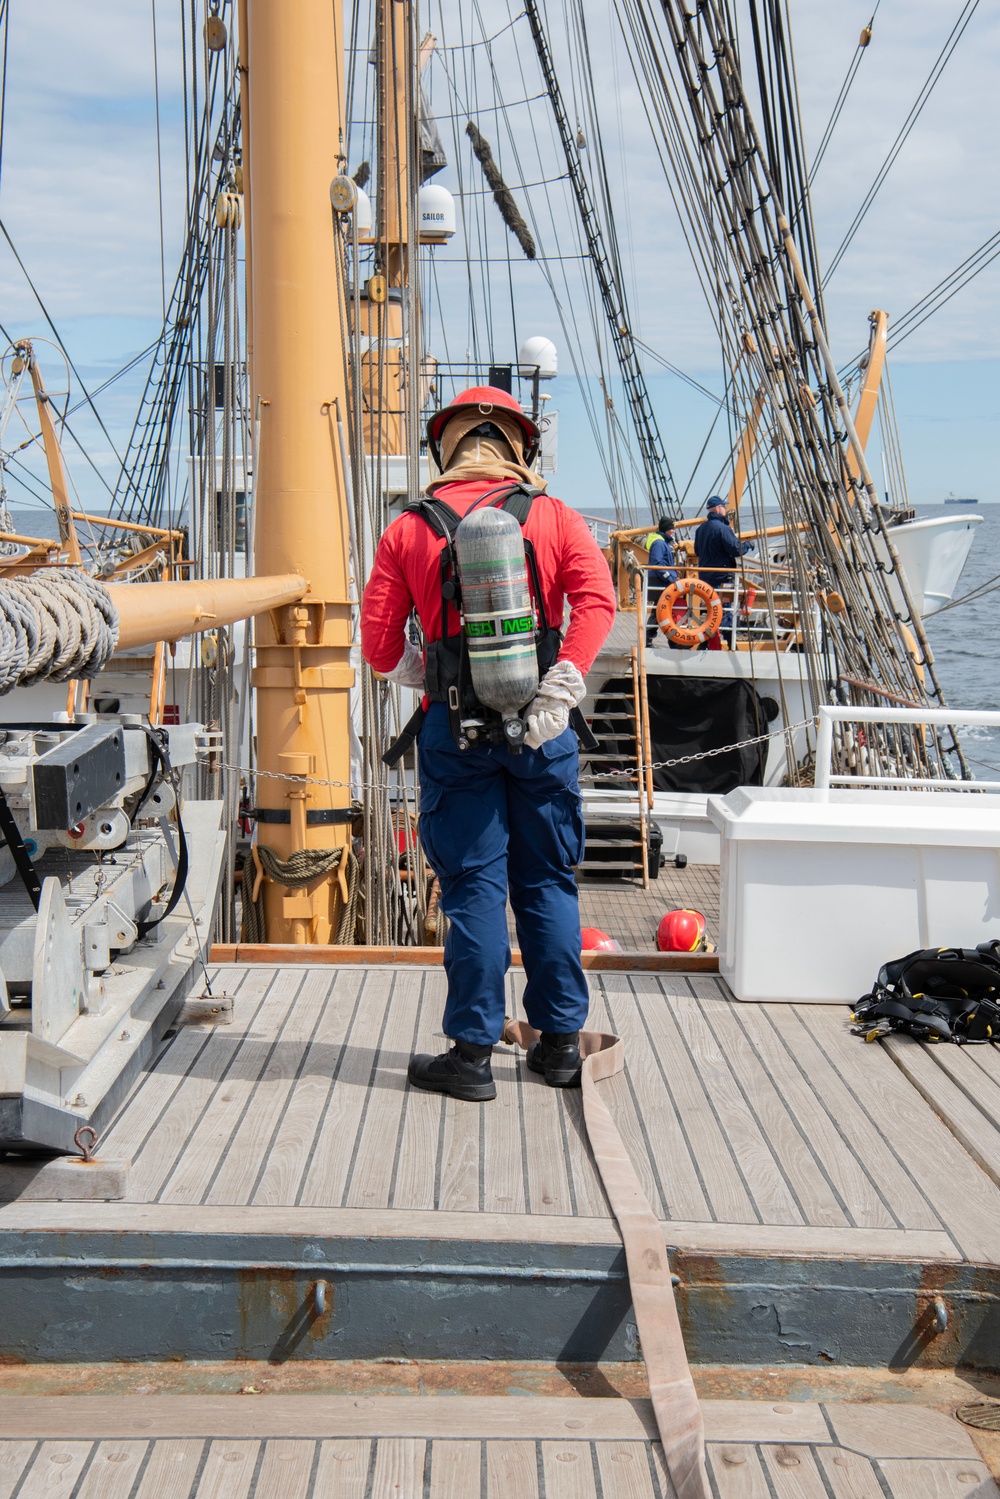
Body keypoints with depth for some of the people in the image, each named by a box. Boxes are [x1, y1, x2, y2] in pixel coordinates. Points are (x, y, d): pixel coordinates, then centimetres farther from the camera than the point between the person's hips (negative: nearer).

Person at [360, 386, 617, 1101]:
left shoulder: (408, 529, 4)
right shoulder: (554, 517, 5)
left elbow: (379, 644, 2)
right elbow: (597, 600, -12)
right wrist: (559, 690, -14)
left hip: (454, 729, -1)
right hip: (540, 728, 1)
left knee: (475, 887, 4)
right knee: (549, 883, 11)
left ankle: (473, 1054, 7)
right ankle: (560, 1042, 20)